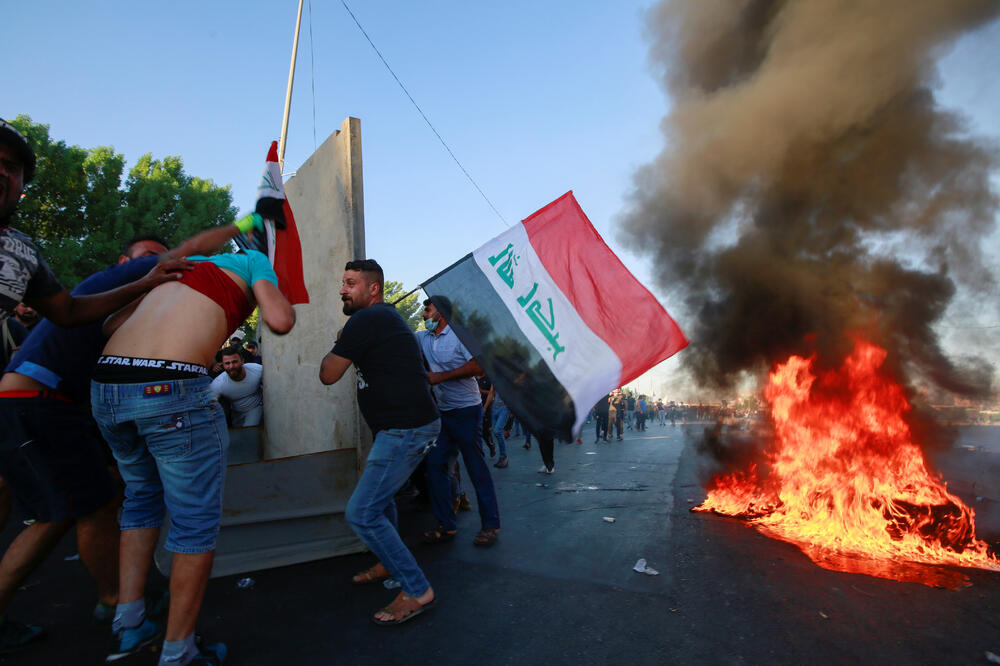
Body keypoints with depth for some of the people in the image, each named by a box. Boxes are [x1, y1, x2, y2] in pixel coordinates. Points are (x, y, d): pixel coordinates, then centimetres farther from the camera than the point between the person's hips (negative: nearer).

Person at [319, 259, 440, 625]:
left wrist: (337, 345, 6)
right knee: (380, 494, 27)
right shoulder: (387, 316, 16)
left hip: (406, 429, -11)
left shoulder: (367, 320, -16)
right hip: (407, 425, 11)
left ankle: (416, 591, 3)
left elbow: (329, 375, -11)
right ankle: (390, 563, 45)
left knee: (361, 513, -7)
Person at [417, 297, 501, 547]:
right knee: (434, 465, 4)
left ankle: (490, 525, 12)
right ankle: (446, 525, 16)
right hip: (443, 413, 7)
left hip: (466, 410, -7)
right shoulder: (423, 338, 13)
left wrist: (441, 376, -17)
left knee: (476, 467, -1)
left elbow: (479, 366, -18)